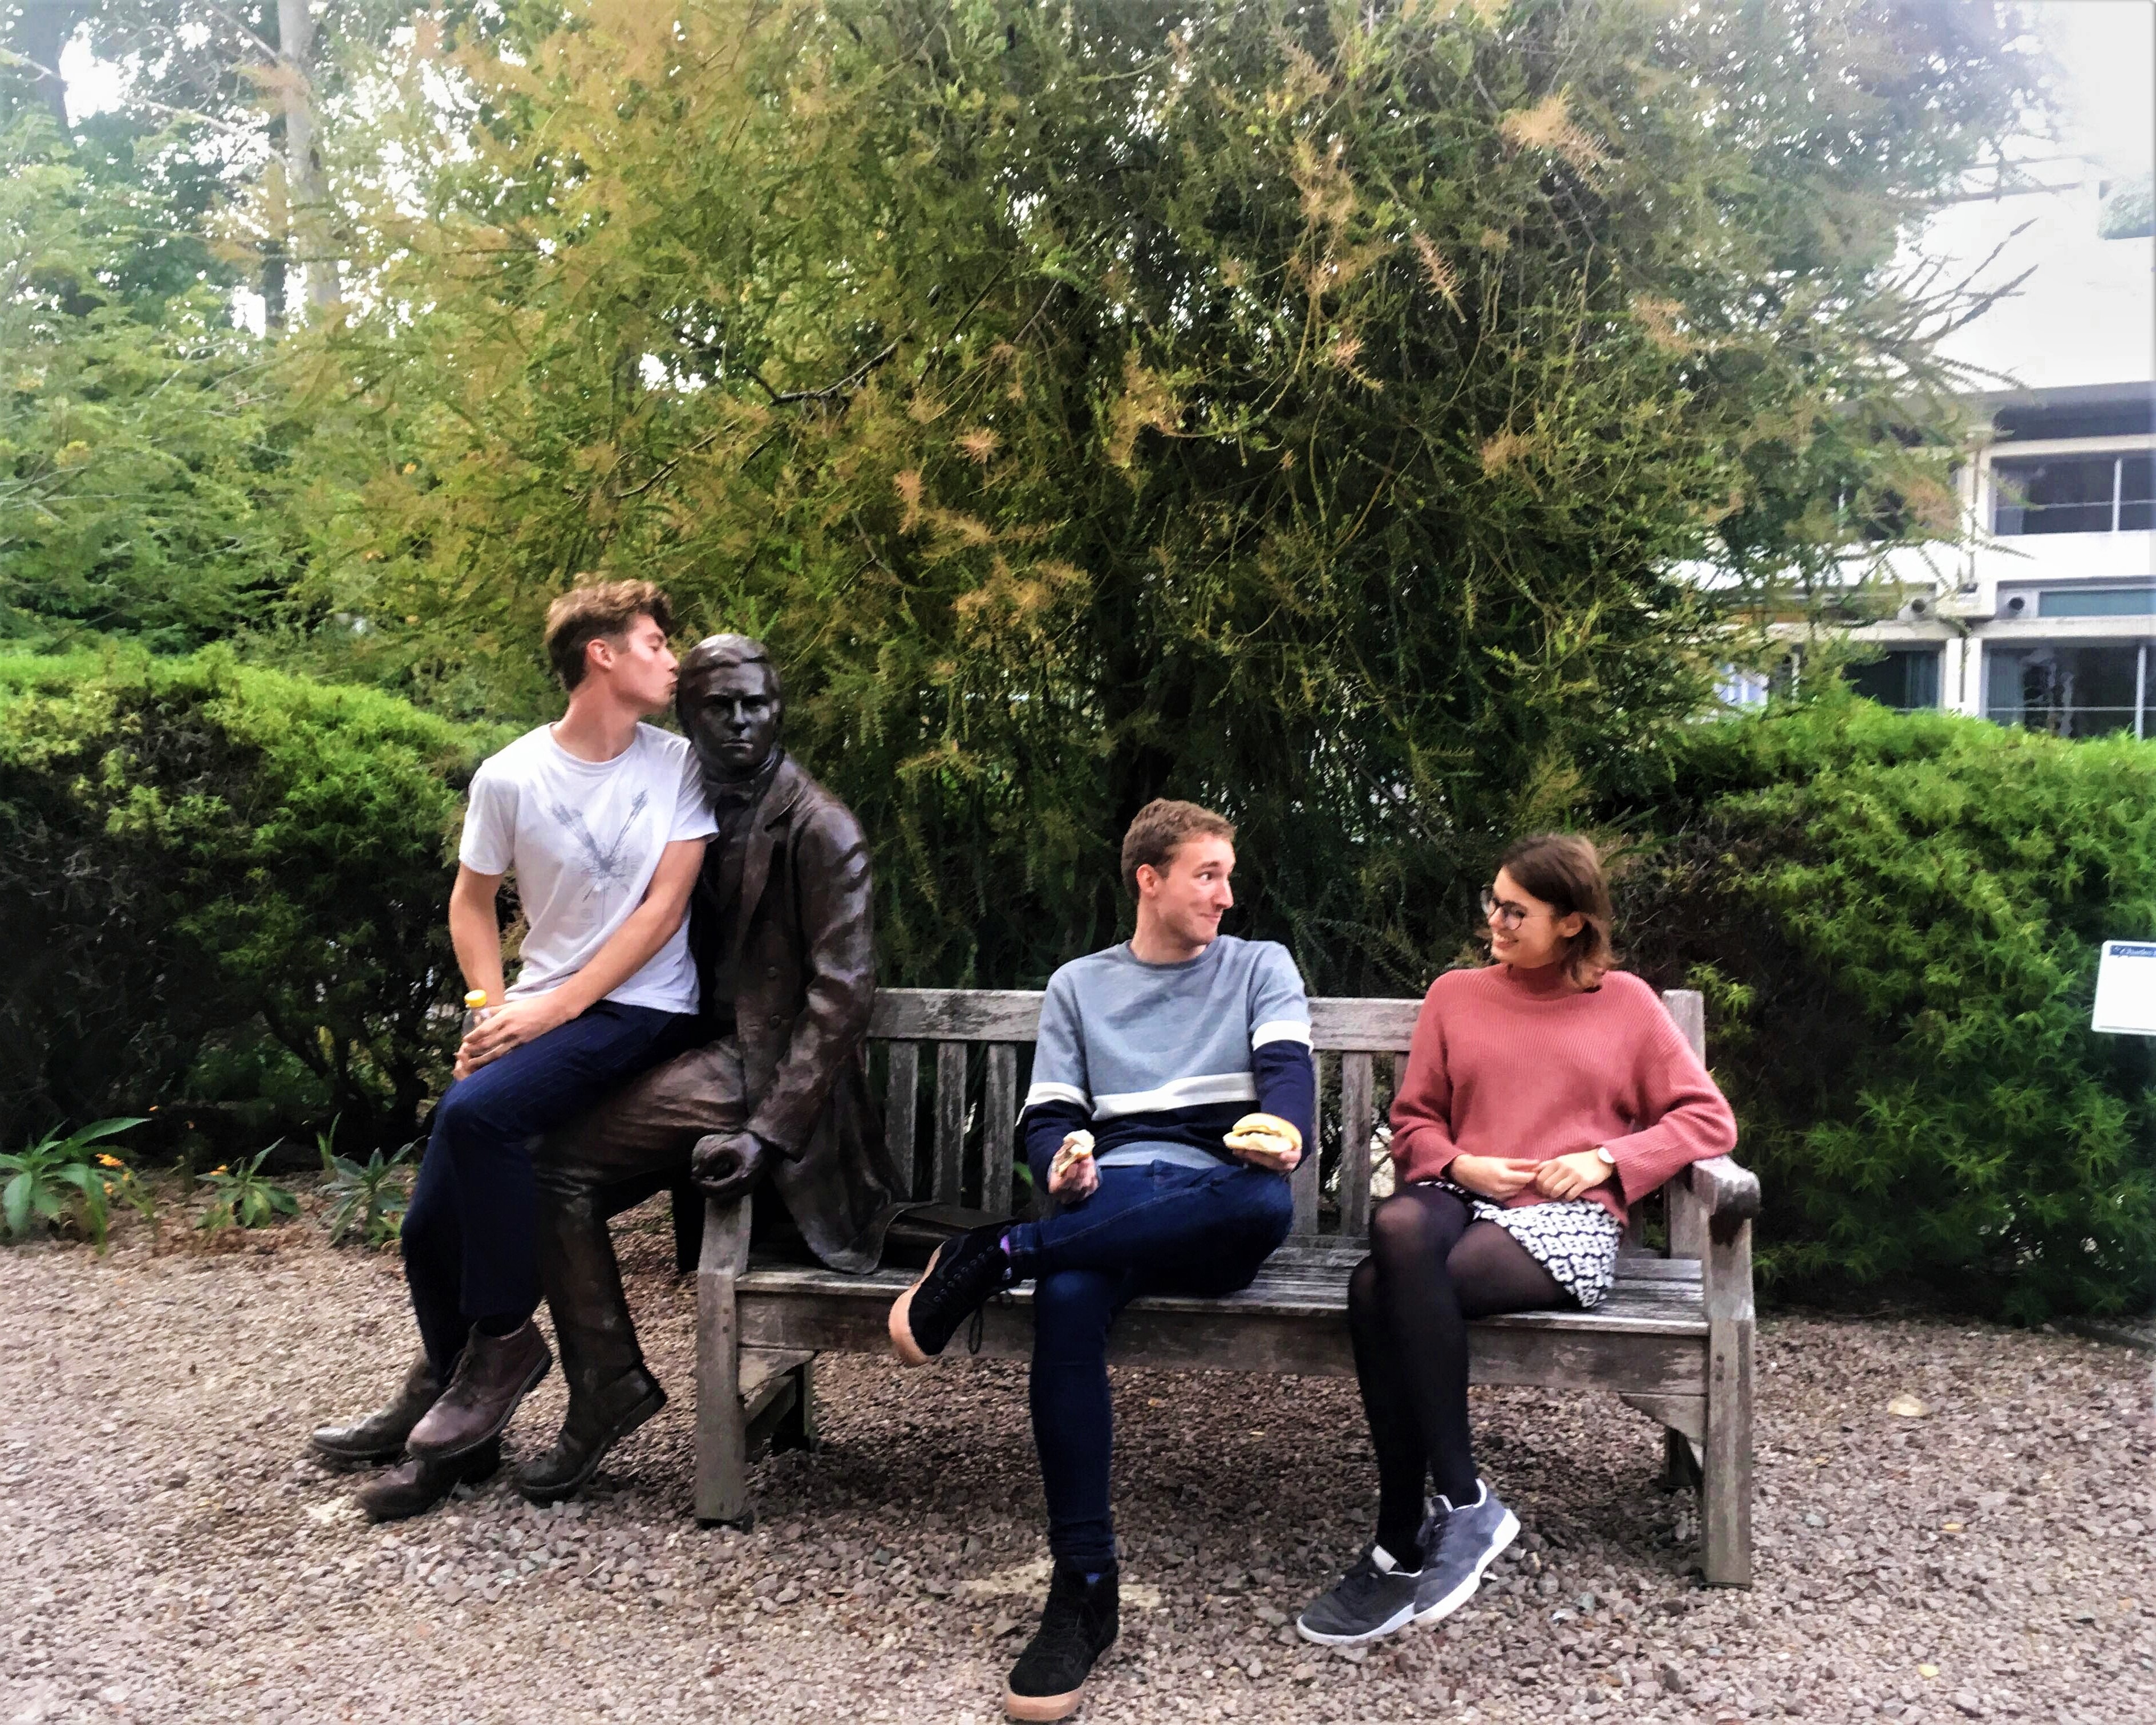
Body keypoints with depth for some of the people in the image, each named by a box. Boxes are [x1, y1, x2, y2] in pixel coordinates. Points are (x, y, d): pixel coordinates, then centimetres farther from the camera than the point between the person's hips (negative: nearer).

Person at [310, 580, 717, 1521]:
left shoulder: (678, 766, -3)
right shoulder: (510, 776, -1)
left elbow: (663, 906, -8)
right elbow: (472, 901, 11)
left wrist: (555, 1006, -15)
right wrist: (491, 1009, -4)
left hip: (641, 1010, -3)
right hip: (539, 1014, 4)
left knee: (477, 1111, -30)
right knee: (431, 1226, -3)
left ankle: (504, 1341, -9)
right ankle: (453, 1423, 21)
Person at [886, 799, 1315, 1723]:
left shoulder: (1261, 967, 16)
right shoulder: (1079, 985, 20)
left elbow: (1288, 1066, -3)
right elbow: (1048, 1118, 12)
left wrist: (1286, 1130, -28)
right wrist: (1061, 1166, -14)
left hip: (1214, 1212, -1)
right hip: (1110, 1196, 1)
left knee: (1268, 1199, -39)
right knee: (1065, 1295, -36)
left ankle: (995, 1254, -32)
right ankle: (1083, 1590, -29)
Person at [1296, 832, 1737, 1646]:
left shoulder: (1625, 1002, 12)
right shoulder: (1456, 993, 18)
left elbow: (1709, 1120, 9)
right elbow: (1414, 1122, 19)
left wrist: (1606, 1159, -5)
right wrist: (1457, 1165, -3)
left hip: (1565, 1221, -3)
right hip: (1460, 1197, 3)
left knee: (1381, 1289, -33)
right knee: (1396, 1227, -37)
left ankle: (1402, 1545, -21)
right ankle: (1466, 1505, -28)